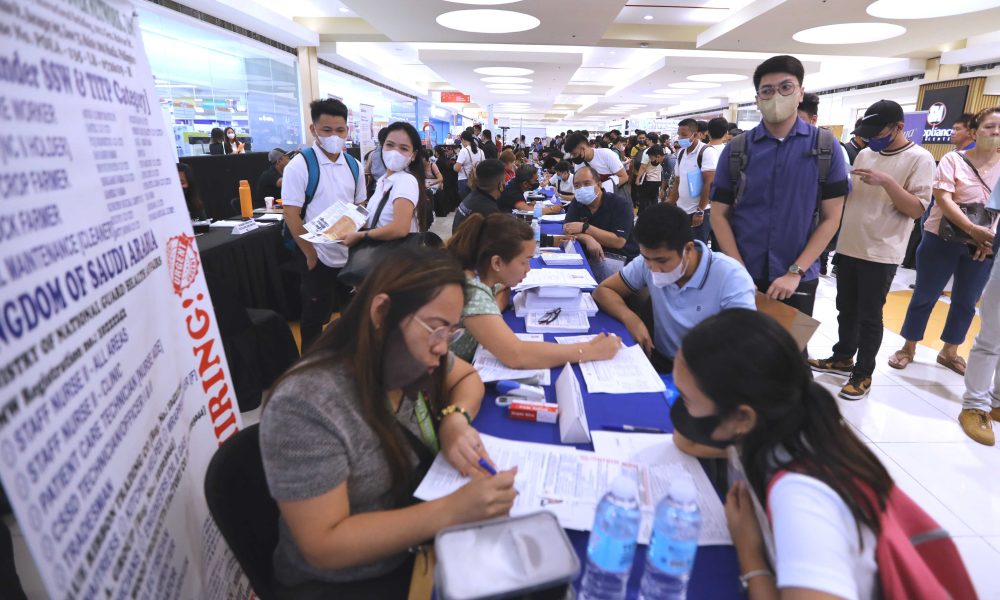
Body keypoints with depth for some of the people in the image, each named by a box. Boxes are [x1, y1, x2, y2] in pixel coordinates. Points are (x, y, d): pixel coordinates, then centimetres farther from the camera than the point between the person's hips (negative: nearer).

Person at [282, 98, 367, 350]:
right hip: (319, 257, -5)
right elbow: (291, 216, -13)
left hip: (352, 254, 5)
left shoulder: (353, 165, 4)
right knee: (315, 319, 9)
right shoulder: (299, 166, -12)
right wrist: (311, 254, -13)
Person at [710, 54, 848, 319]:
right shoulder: (736, 148, -2)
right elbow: (719, 214, -2)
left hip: (798, 280, 0)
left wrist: (795, 272, -10)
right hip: (743, 277, 0)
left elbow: (831, 218, -2)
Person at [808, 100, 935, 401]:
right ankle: (843, 357, 32)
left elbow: (918, 209, -14)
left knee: (869, 317, 2)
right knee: (846, 308, 16)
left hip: (881, 253, -6)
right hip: (848, 246, 6)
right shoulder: (865, 154, 10)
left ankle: (863, 373, 15)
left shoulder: (920, 159, -8)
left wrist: (886, 181, -25)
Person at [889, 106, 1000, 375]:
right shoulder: (953, 159, -6)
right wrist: (973, 229, -25)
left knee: (966, 301, 10)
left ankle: (949, 352, 25)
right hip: (943, 239, -4)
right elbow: (943, 199, -15)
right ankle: (908, 348, 15)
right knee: (925, 295, 3)